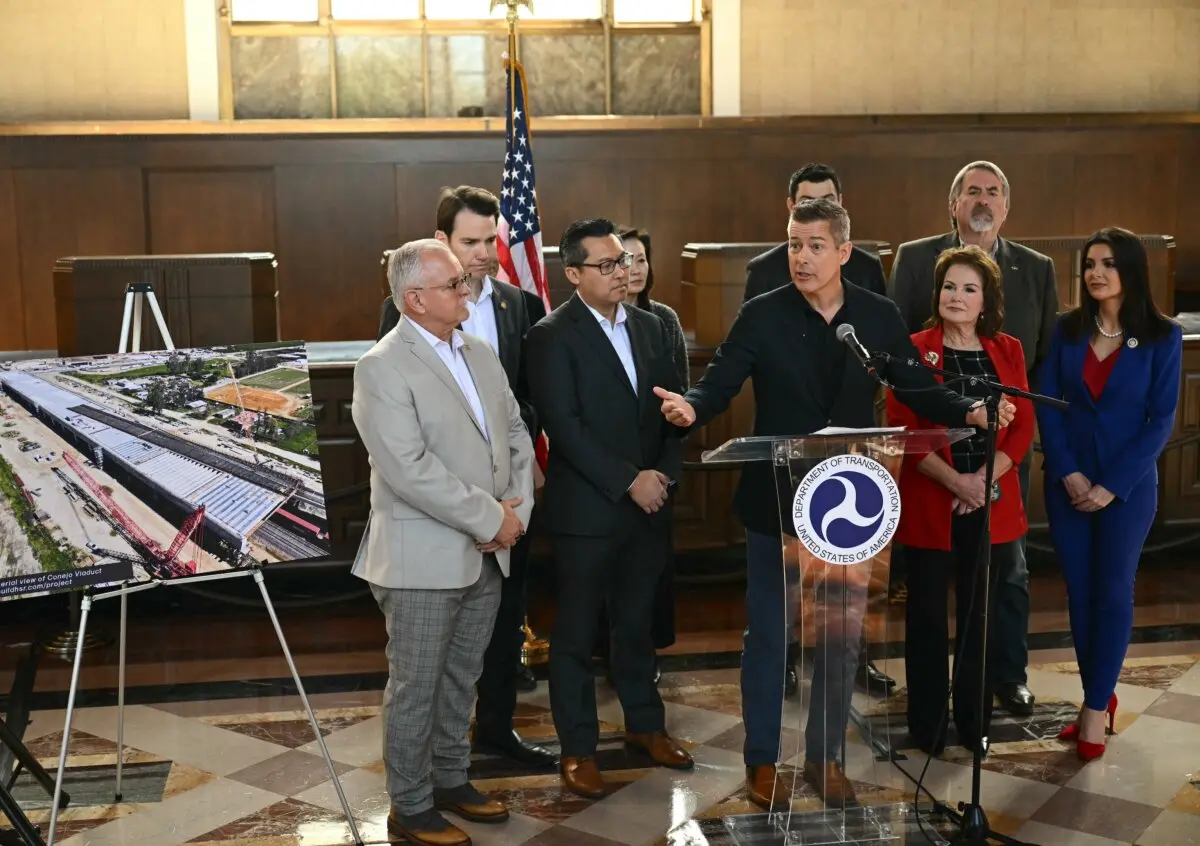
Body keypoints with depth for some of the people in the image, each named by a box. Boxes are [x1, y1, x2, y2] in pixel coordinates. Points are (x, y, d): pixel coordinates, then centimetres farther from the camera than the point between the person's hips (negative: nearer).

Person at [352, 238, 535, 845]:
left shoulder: (480, 353, 10)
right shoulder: (382, 367, -14)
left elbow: (516, 434, 12)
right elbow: (410, 469, -22)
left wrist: (516, 511, -3)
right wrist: (490, 519, -17)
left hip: (486, 555, 7)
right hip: (423, 559, -7)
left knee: (460, 679, 18)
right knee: (415, 688, 5)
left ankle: (450, 779, 33)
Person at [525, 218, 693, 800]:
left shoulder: (650, 326, 9)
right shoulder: (552, 336, -10)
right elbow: (564, 427, -16)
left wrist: (664, 474, -2)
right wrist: (629, 481, -17)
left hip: (649, 504, 5)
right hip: (585, 508, -5)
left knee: (637, 621, 18)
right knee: (576, 632, 6)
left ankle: (644, 723, 34)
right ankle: (578, 748, 18)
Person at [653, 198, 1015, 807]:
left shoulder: (879, 316, 0)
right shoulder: (761, 315, -7)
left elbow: (918, 390, 2)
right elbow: (720, 383, -14)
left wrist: (968, 411, -17)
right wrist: (692, 407, -36)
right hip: (775, 499, -2)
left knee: (842, 636, 13)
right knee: (768, 634, 8)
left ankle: (825, 755, 29)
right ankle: (762, 760, 23)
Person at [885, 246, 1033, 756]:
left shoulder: (1007, 350, 7)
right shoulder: (914, 350, -3)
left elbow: (1023, 427, 4)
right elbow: (902, 430, -8)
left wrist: (984, 480, -10)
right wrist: (956, 482, -16)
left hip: (992, 505, 3)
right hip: (930, 503, -2)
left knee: (980, 615, 10)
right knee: (927, 614, 5)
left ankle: (975, 724, 24)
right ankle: (927, 727, 18)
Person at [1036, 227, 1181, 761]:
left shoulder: (1162, 336, -6)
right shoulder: (1067, 329, 1)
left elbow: (1161, 420, -8)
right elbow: (1047, 404, -1)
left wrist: (1112, 485, -13)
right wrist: (1068, 472, -11)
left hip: (1127, 484, -2)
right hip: (1067, 481, 3)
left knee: (1113, 591, 4)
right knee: (1079, 591, 8)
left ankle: (1097, 707, 13)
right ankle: (1097, 695, 22)